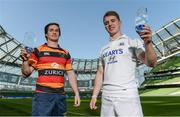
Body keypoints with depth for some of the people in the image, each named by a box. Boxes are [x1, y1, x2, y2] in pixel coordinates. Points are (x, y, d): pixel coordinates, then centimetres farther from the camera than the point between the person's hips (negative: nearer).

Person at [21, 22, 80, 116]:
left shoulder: (65, 53, 13)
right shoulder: (38, 50, 3)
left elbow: (70, 74, 11)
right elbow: (26, 73, 2)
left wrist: (76, 93, 4)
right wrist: (25, 60, -18)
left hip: (60, 95, 4)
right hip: (42, 94, -3)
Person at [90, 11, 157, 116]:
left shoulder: (133, 42, 1)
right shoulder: (104, 49, 15)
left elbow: (151, 63, -12)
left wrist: (148, 42, -30)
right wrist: (94, 96, 9)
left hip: (127, 96, -4)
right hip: (106, 98, 5)